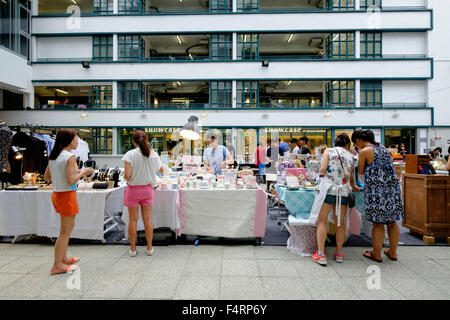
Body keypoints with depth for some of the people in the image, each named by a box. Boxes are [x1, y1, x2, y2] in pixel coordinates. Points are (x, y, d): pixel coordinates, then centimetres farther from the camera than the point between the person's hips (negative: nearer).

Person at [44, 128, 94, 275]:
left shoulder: (53, 156, 7)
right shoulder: (70, 157, -18)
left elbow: (46, 177, 12)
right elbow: (71, 181, -23)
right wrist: (83, 173, -7)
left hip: (57, 194, 9)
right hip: (67, 195, -9)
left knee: (69, 226, 23)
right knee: (65, 231, 3)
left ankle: (63, 258, 35)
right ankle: (57, 266, 14)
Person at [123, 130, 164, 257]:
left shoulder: (130, 154, -14)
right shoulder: (154, 154, -4)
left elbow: (127, 175, -18)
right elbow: (161, 171, 11)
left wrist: (125, 176, 6)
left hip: (133, 189, -2)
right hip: (148, 189, 2)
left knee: (133, 220, 9)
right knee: (147, 218, 11)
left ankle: (133, 249, 21)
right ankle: (149, 248, 21)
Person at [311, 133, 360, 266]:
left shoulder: (329, 151, 3)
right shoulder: (350, 156, 11)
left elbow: (322, 169, -8)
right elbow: (350, 178, 15)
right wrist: (353, 187, 35)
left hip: (329, 188, -3)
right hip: (344, 191, 3)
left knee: (322, 221, 2)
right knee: (340, 222, 14)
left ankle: (321, 254, 0)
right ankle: (339, 253, 23)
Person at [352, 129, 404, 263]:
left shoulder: (364, 151, -10)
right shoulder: (383, 148, 12)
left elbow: (361, 171, 0)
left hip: (377, 190, -7)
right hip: (393, 188, 7)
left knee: (378, 223, 2)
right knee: (392, 222, 14)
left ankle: (376, 254, 14)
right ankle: (393, 252, 27)